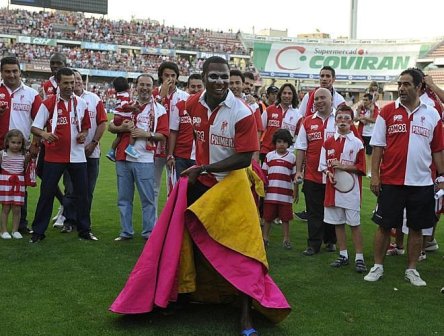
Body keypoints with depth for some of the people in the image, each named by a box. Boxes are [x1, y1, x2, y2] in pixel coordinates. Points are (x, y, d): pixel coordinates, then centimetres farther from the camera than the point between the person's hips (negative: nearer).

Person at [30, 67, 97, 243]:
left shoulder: (81, 103, 7)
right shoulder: (48, 103, -4)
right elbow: (35, 127, -5)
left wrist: (83, 135, -3)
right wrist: (43, 134, -27)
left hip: (77, 155, 3)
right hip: (54, 156, -3)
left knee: (82, 193, 7)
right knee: (46, 193, 2)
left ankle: (84, 230, 20)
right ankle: (38, 231, 11)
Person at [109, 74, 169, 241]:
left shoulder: (159, 109, 4)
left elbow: (163, 135, -2)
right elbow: (110, 126, 12)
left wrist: (147, 134, -16)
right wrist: (121, 128, -8)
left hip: (145, 160, -3)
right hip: (123, 158, 3)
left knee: (148, 199, 0)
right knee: (124, 198, 10)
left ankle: (149, 233, 11)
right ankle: (126, 232, 20)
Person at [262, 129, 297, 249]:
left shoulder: (292, 157, 5)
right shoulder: (269, 156, 6)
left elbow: (295, 176, 6)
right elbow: (263, 174, 10)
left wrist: (295, 192, 5)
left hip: (286, 194, -1)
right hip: (270, 193, 1)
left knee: (285, 218, 5)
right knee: (267, 217, 7)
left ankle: (286, 239, 16)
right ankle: (265, 238, 19)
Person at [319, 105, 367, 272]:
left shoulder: (357, 143, -2)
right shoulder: (328, 142, 7)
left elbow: (361, 167, -3)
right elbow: (323, 165, 11)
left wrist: (344, 167, -15)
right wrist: (329, 173, -9)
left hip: (351, 189, -3)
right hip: (333, 187, 4)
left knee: (355, 224, -1)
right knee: (338, 223, 10)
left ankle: (359, 257, 6)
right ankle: (343, 255, 21)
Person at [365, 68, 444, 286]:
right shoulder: (387, 111, -1)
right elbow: (377, 146, -1)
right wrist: (374, 175, -5)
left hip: (421, 182, 2)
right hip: (391, 181, -1)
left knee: (416, 228, 9)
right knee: (385, 225, 6)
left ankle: (412, 270, 22)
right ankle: (377, 267, 20)